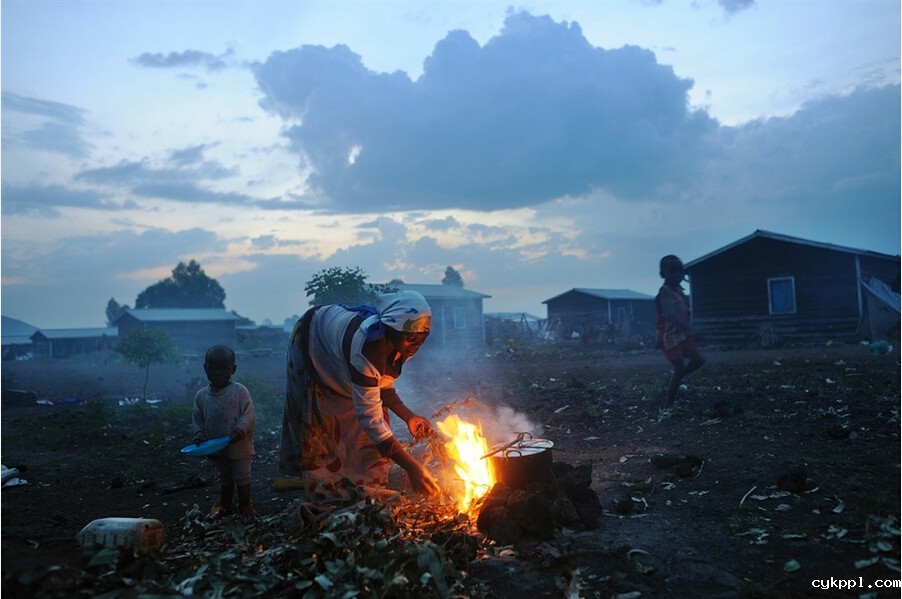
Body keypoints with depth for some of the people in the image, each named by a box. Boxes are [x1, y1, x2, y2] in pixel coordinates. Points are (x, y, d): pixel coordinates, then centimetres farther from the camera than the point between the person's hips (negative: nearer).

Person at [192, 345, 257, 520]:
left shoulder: (240, 391, -16)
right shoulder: (201, 395, -3)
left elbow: (249, 415, -17)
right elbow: (197, 419, 6)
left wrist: (240, 430, -30)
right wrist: (199, 436, -8)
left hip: (239, 446, -4)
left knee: (242, 477, 9)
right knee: (225, 478, 22)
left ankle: (245, 506, 26)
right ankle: (225, 506, 37)